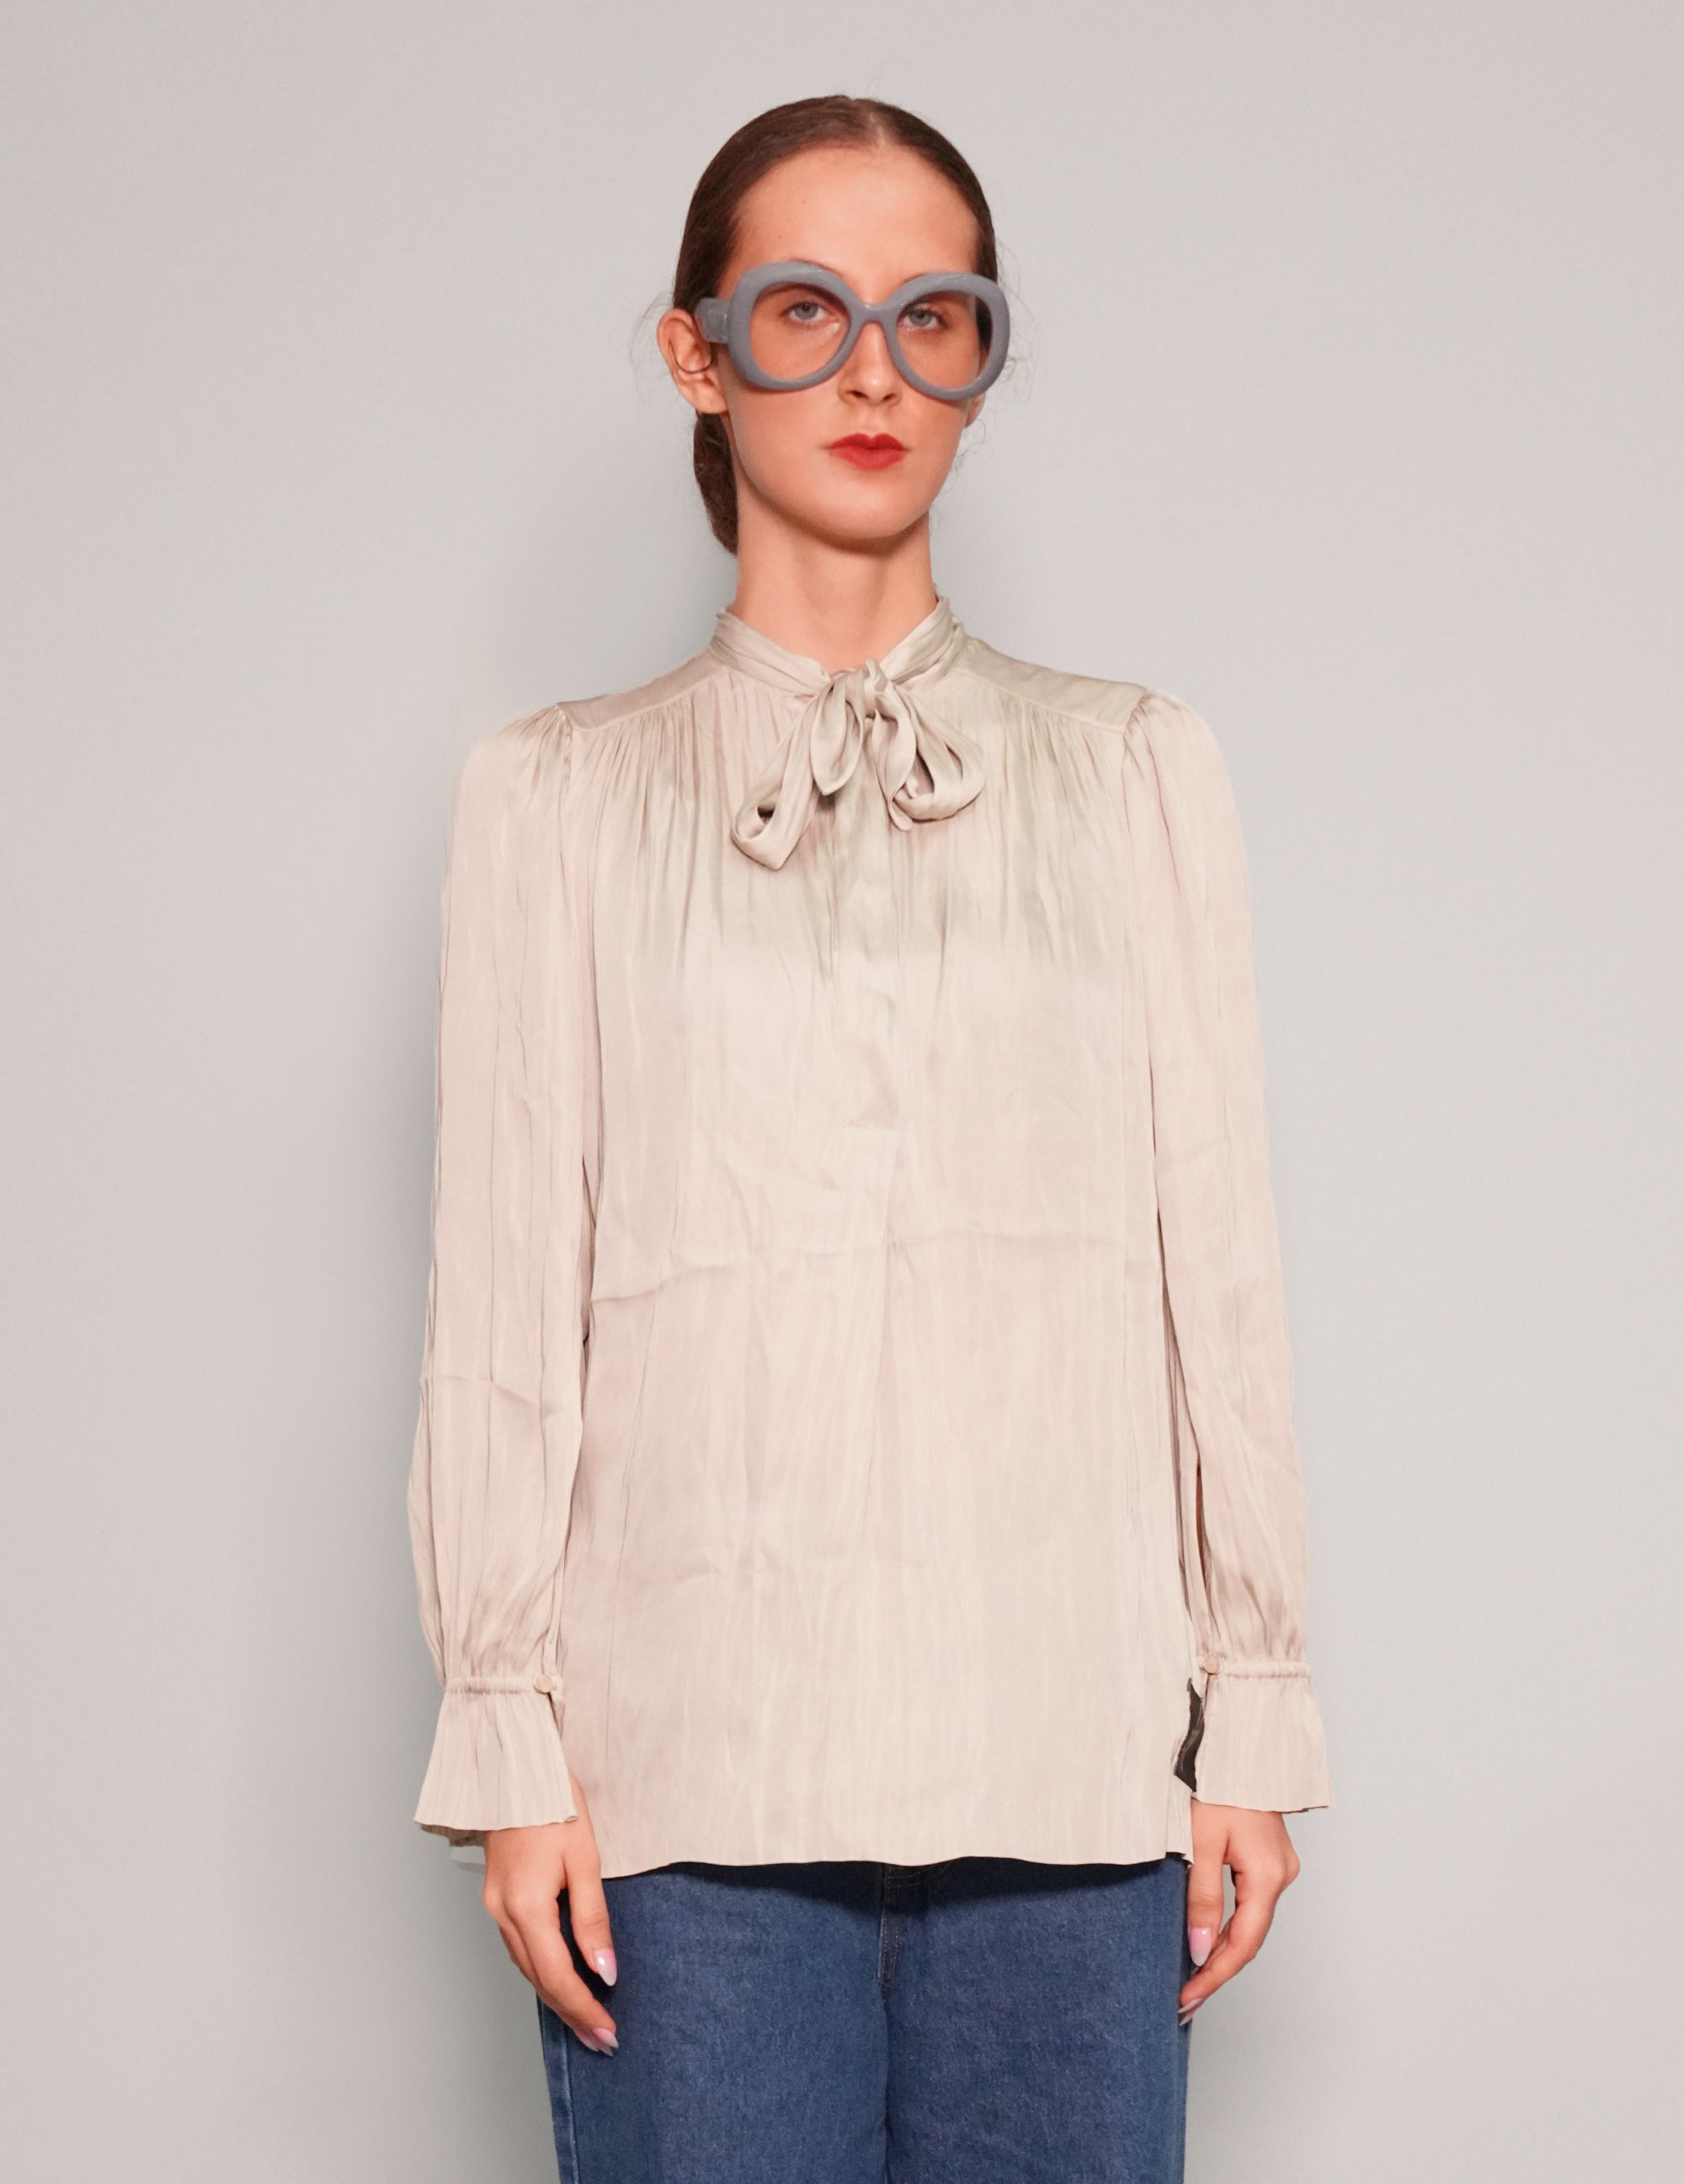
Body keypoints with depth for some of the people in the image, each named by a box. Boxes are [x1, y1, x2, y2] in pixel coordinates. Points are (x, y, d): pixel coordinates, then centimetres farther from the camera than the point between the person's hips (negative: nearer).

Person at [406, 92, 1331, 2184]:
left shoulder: (1137, 773, 12)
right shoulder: (560, 794, 8)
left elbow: (1217, 1258, 9)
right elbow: (503, 1287, 5)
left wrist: (1253, 1712, 5)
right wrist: (507, 1738, -1)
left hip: (1067, 1759, 1)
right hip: (690, 1759, -1)